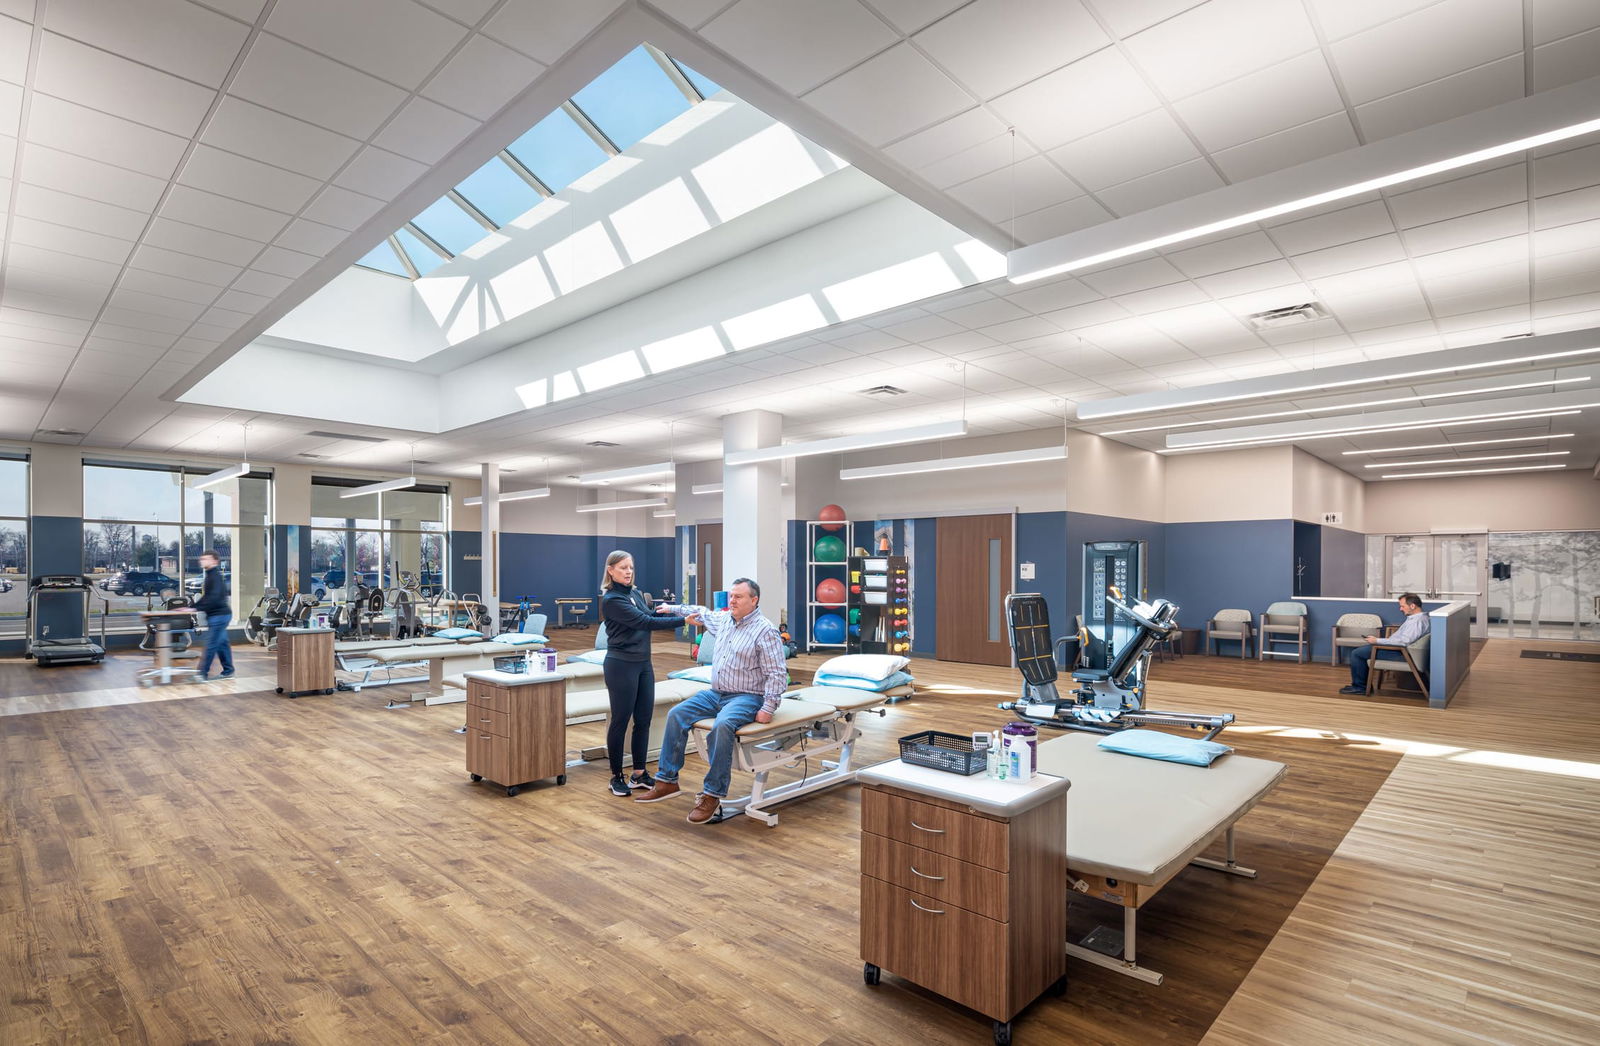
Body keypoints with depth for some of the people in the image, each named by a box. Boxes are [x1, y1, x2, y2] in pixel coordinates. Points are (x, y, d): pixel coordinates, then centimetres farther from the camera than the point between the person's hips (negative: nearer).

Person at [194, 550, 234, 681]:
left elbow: (214, 598, -24)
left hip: (219, 615, -10)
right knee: (222, 644, 13)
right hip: (218, 615, 10)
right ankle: (228, 671, 18)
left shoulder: (216, 576, -14)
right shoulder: (210, 576, 17)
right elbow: (205, 597, 21)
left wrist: (196, 608, -23)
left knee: (211, 645, -6)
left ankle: (202, 673, -2)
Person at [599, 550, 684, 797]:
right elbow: (645, 623, -21)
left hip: (643, 664, 8)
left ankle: (639, 774, 21)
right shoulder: (611, 600, -15)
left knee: (644, 719, 10)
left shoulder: (635, 593, 10)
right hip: (621, 665, -8)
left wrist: (674, 611, 1)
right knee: (620, 720, 3)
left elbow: (650, 617, 19)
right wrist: (683, 621, -22)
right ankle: (616, 776, 18)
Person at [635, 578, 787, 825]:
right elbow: (702, 613, 33)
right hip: (716, 693, 8)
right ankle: (667, 781, -3)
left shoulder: (765, 631, -12)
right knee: (676, 715, -10)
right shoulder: (723, 619, 10)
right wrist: (673, 609, 39)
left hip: (746, 697, -7)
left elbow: (777, 674, -15)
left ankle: (712, 795, -24)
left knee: (722, 725, -35)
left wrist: (768, 708, -22)